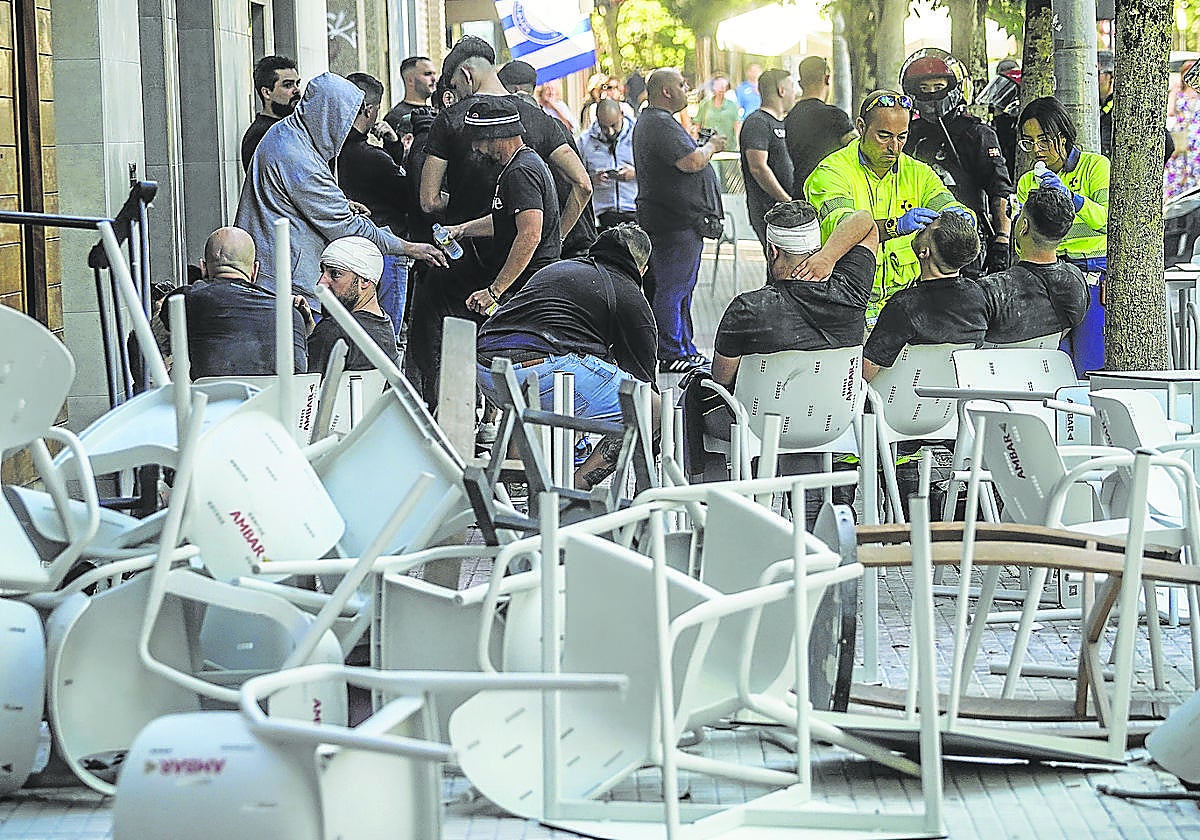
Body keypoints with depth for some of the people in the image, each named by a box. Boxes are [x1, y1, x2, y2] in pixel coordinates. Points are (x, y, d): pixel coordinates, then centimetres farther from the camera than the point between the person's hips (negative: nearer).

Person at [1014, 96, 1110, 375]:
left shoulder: (1095, 166, 1)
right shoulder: (1028, 182, 15)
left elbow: (1109, 220, -14)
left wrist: (1071, 197, -27)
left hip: (1094, 277, -4)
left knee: (1089, 370, -9)